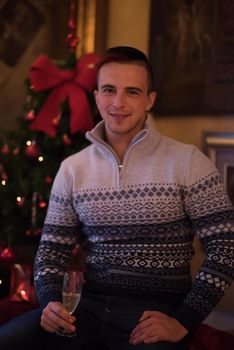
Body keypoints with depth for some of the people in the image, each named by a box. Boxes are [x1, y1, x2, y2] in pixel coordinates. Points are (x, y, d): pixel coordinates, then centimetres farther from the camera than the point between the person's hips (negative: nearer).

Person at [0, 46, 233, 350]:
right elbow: (52, 248, 12)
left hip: (158, 310, -3)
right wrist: (51, 301, -8)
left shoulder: (187, 162, -3)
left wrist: (184, 321, -14)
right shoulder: (72, 168, 9)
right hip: (88, 304, 3)